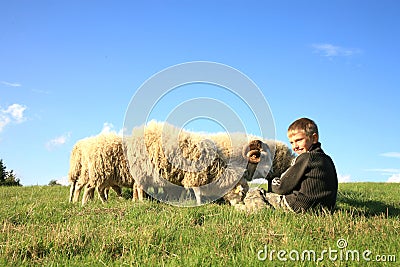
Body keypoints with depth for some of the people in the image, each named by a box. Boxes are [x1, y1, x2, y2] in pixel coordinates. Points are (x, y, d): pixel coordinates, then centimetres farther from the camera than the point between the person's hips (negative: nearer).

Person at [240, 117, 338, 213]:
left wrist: (275, 182, 12)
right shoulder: (327, 159, 13)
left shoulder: (306, 158, -12)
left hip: (301, 206, -9)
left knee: (252, 194, -3)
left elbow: (282, 187, -11)